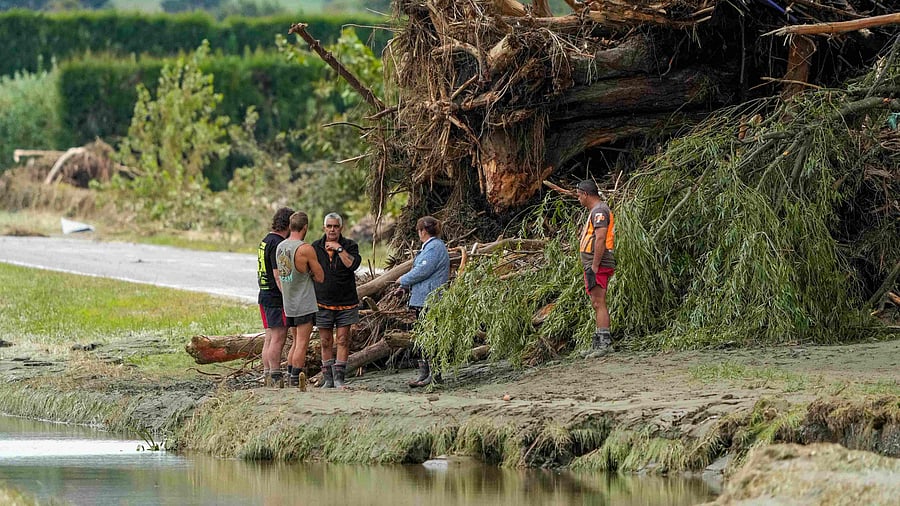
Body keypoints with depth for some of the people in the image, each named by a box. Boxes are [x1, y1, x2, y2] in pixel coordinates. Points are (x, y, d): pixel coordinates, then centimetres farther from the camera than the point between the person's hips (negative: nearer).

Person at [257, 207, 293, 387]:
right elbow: (278, 276, -20)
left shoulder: (265, 241, 15)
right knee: (278, 338, -8)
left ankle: (267, 375, 11)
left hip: (264, 296, 10)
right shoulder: (278, 244, -16)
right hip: (277, 298, -10)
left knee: (269, 338, 11)